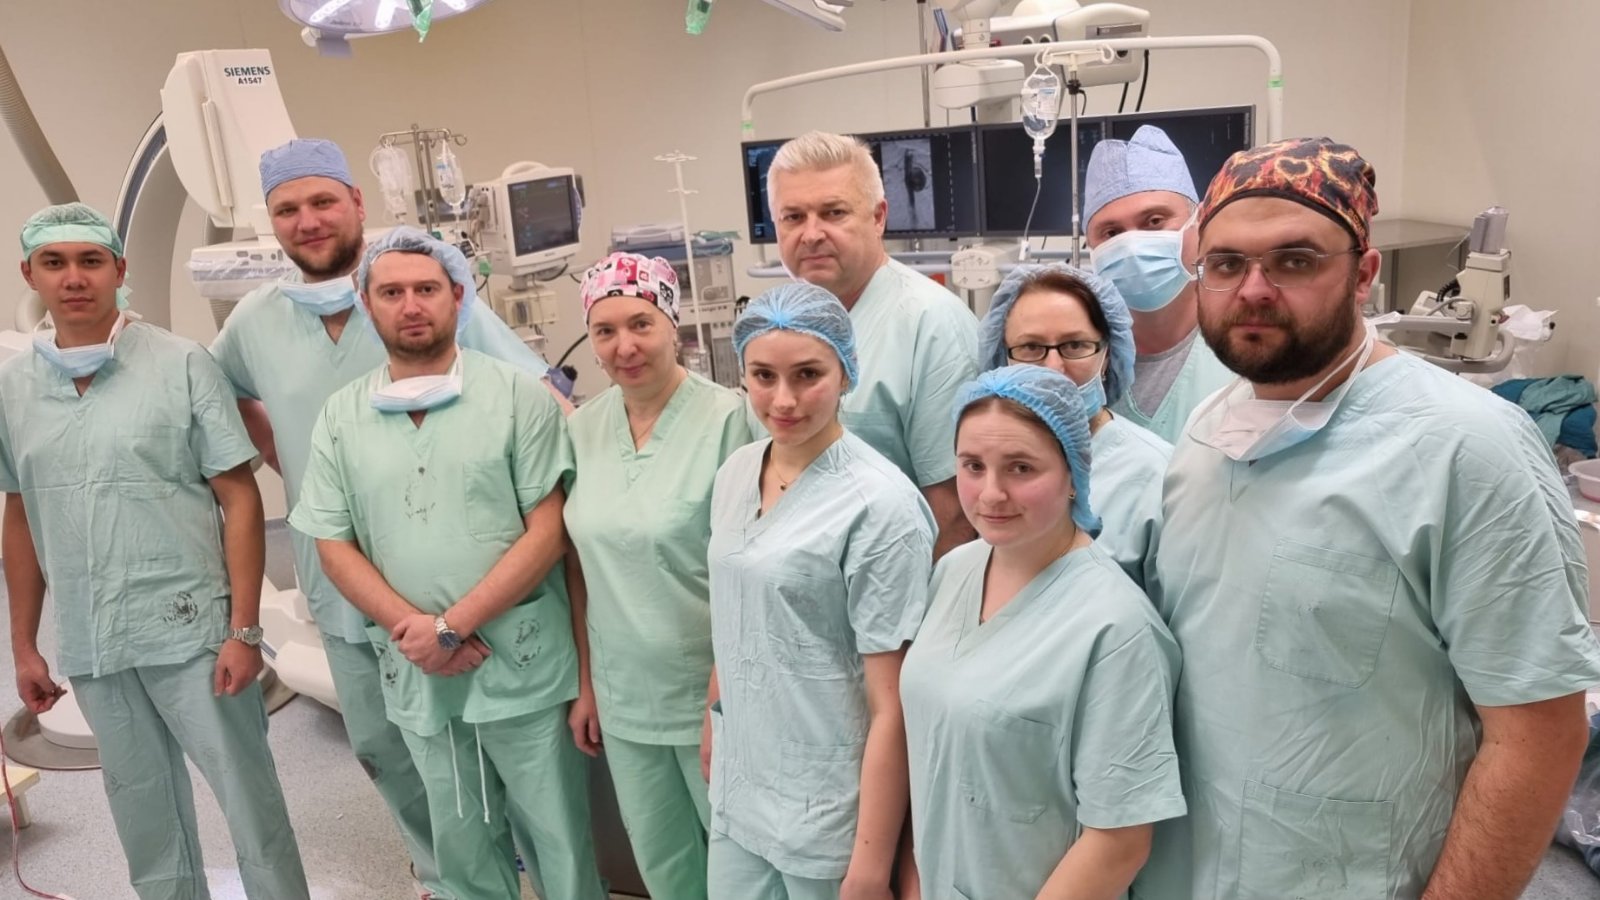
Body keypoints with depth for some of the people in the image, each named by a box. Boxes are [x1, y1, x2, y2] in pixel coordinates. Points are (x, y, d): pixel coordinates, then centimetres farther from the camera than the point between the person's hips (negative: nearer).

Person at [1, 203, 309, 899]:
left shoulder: (182, 365, -6)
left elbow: (239, 498, -7)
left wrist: (243, 630, -11)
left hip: (190, 632, -4)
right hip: (87, 646, 4)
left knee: (250, 801, 5)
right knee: (145, 816, 17)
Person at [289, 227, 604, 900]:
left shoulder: (517, 395, -6)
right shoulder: (339, 417, 5)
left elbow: (548, 529, -10)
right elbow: (334, 546, 4)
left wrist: (453, 625, -14)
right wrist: (414, 630, -11)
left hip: (521, 662, -3)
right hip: (414, 670, 3)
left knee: (560, 836, 9)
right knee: (462, 844, 19)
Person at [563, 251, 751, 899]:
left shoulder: (727, 419, -16)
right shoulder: (582, 427, 0)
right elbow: (583, 564, 7)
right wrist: (585, 682, 9)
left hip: (710, 693, -5)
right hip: (623, 698, 5)